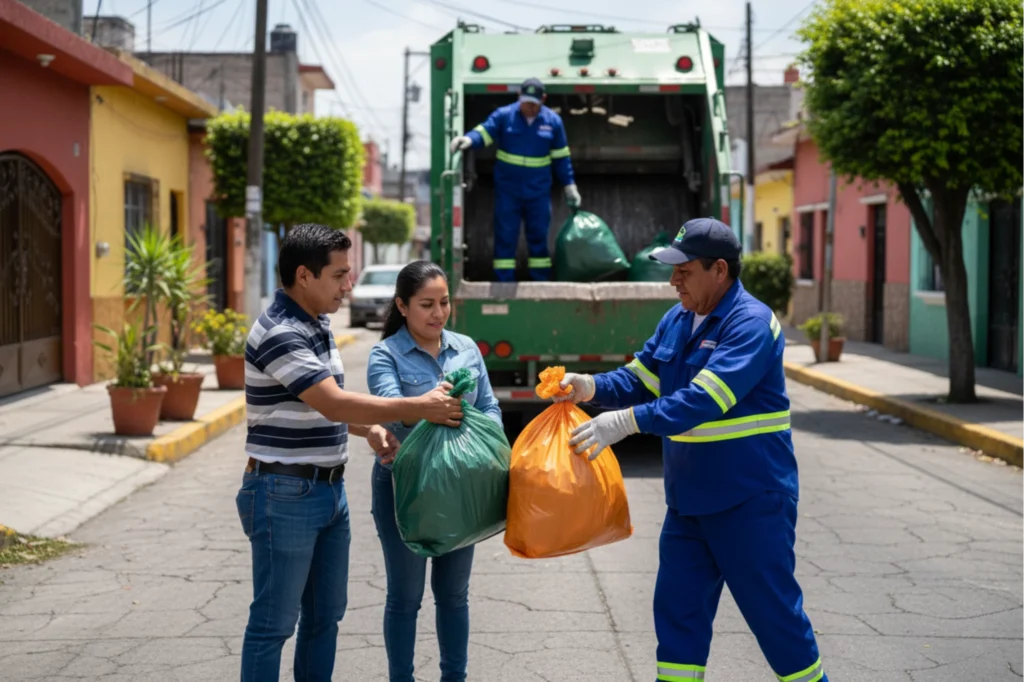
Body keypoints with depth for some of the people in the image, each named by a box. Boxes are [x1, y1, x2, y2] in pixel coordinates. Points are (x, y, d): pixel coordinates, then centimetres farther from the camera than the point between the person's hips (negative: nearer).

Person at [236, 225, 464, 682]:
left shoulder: (317, 326, 10)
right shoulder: (279, 334, -20)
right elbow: (335, 404, -24)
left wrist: (368, 429, 3)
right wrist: (419, 407, -19)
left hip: (330, 490, 9)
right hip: (285, 495, -9)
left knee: (325, 612, 16)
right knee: (274, 621, 0)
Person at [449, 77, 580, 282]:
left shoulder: (553, 121, 1)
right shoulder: (504, 115, -4)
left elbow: (561, 157, 7)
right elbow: (483, 133, -8)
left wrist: (569, 186, 7)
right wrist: (469, 139, -31)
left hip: (538, 191, 1)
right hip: (507, 190, -1)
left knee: (539, 235, 8)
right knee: (505, 236, -1)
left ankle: (541, 282, 16)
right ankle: (504, 284, 4)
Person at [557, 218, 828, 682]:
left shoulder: (751, 324, -19)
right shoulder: (676, 321, 7)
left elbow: (703, 399, -29)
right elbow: (639, 379, 10)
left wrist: (626, 422, -35)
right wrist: (591, 388, -9)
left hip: (751, 499, -8)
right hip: (689, 499, 8)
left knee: (772, 609, 3)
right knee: (677, 609, 11)